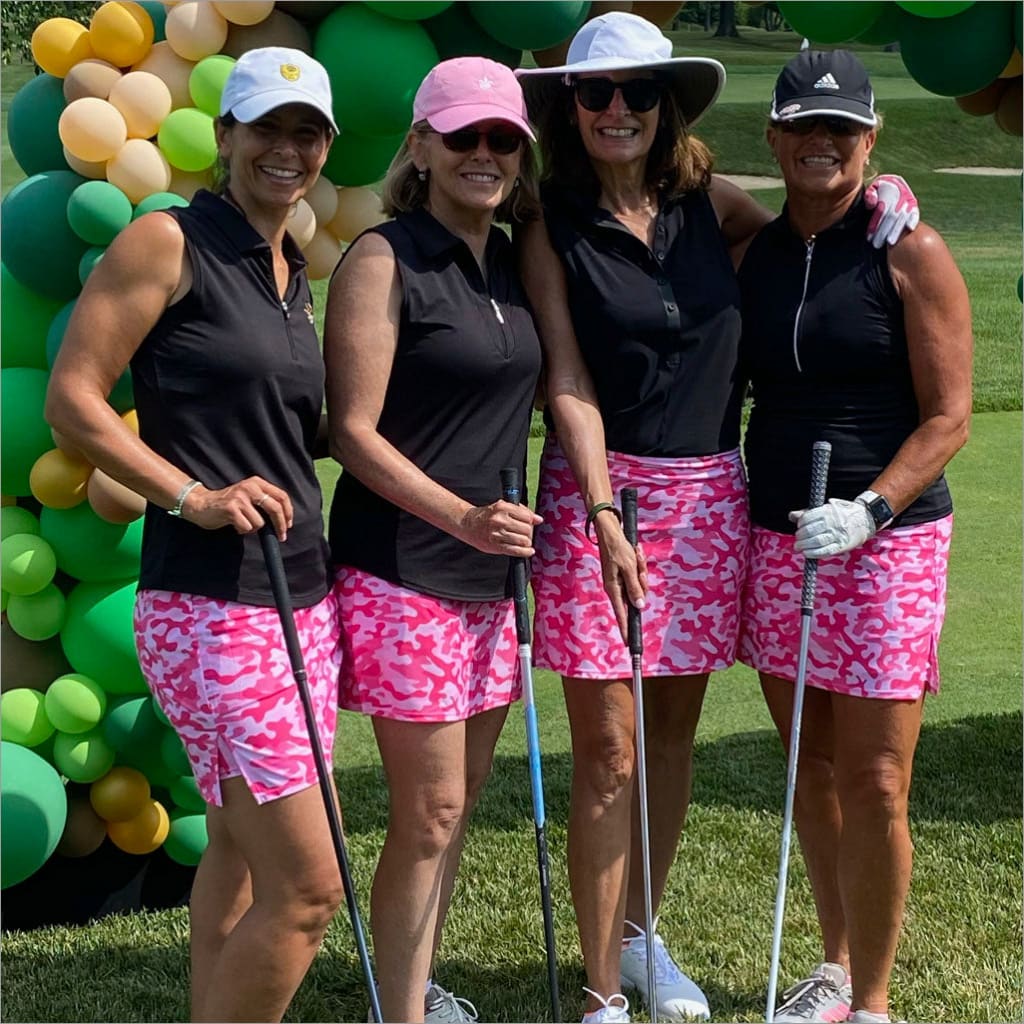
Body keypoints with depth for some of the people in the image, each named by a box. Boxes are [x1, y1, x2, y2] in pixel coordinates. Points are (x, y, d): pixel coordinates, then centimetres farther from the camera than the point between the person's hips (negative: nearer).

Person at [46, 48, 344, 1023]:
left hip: (302, 600, 9)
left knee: (243, 852, 17)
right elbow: (71, 398, -12)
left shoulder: (292, 270, 15)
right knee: (308, 886, -9)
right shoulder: (168, 241, -8)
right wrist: (197, 497, -18)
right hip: (209, 606, -9)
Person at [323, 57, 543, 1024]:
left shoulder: (508, 261, 11)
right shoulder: (384, 260, -11)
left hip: (489, 575, 7)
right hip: (402, 573, -7)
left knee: (456, 801, 15)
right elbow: (352, 430, -14)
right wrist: (462, 518, -23)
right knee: (429, 813, -3)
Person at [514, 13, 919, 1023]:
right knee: (607, 748, -4)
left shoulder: (711, 205, 5)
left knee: (674, 730, 13)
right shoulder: (552, 228, -3)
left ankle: (640, 933, 32)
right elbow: (567, 379, -9)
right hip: (599, 489, -4)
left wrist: (876, 207, 1)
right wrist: (603, 516, -18)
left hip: (710, 494, 4)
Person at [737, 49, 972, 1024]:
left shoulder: (909, 253, -7)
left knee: (872, 783, -2)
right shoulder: (754, 253, 7)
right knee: (810, 766, 13)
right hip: (776, 537, 5)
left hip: (888, 538, -5)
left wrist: (866, 510, -22)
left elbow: (947, 418, -9)